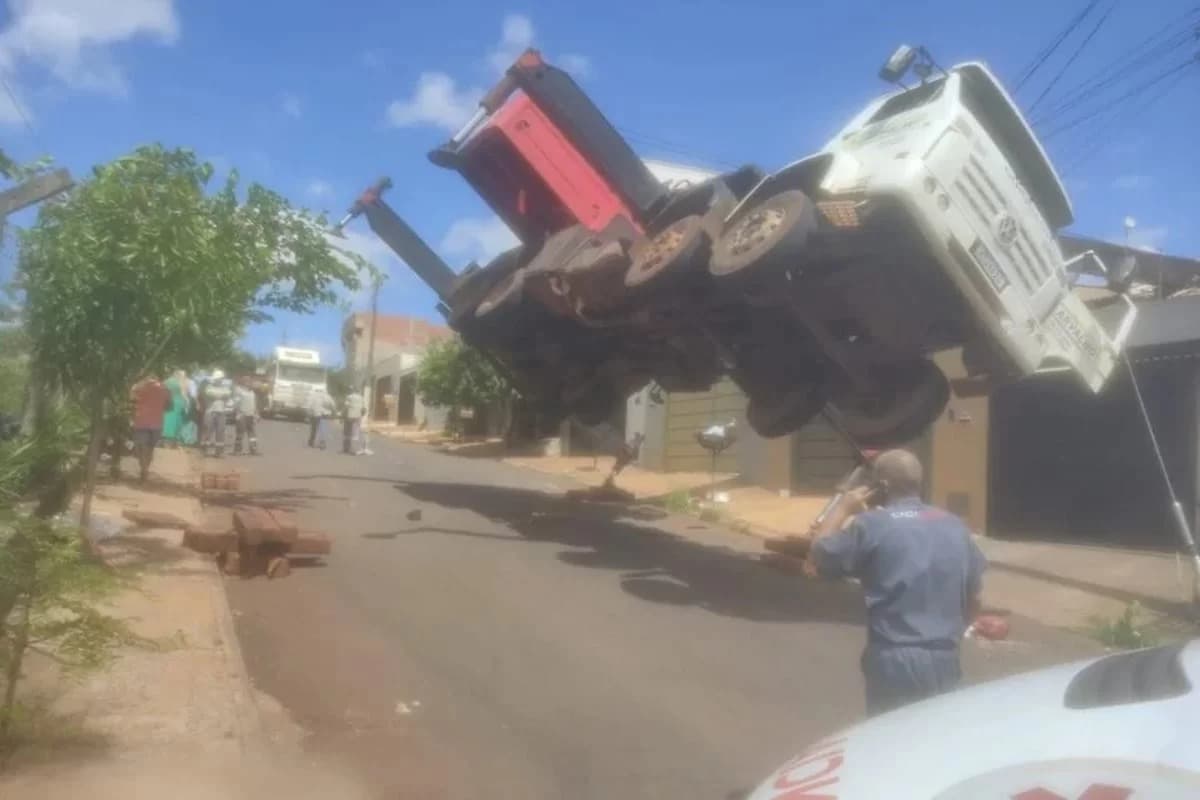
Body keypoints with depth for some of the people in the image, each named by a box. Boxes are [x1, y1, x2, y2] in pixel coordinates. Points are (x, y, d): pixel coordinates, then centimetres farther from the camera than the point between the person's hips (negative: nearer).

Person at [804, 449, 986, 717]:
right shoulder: (954, 526, 7)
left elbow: (815, 561, -4)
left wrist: (843, 508, 5)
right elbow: (973, 598, 14)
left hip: (893, 663, -5)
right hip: (944, 662, 5)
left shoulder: (871, 526, -10)